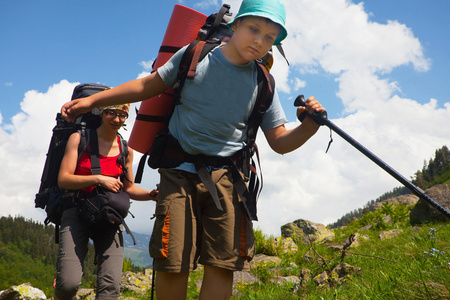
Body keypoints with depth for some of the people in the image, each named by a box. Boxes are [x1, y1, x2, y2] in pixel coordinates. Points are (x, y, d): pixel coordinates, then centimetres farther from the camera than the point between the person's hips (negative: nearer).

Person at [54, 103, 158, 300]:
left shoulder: (126, 150, 10)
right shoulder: (79, 139, 0)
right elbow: (63, 180, -7)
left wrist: (151, 195, 0)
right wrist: (98, 179, -20)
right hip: (77, 212, -3)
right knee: (69, 284, -18)